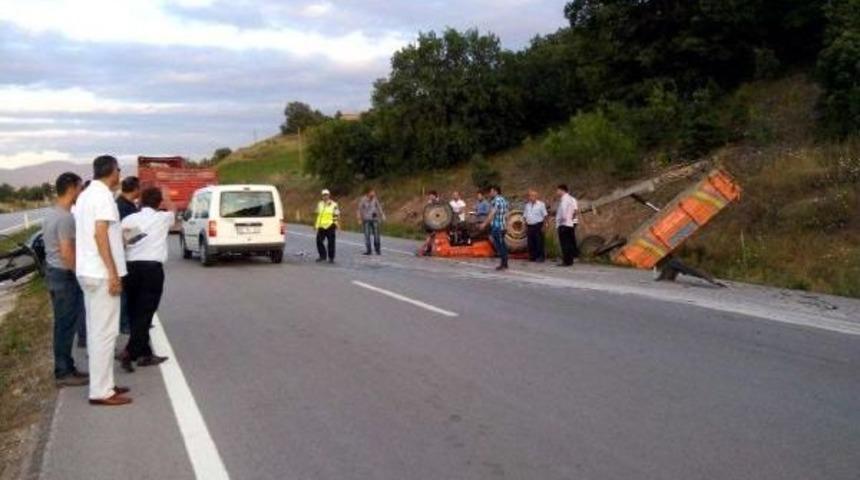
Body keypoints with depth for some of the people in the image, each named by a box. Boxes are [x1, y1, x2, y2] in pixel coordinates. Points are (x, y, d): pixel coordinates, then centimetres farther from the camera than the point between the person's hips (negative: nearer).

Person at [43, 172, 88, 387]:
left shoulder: (51, 215, 13)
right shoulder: (65, 218, -19)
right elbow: (67, 253, -23)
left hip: (54, 272, 10)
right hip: (65, 275, -10)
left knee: (63, 325, 14)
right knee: (66, 326, -3)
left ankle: (65, 369, 20)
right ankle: (64, 373, 3)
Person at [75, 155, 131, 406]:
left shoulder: (86, 195, 15)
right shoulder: (103, 195, -13)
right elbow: (100, 233, -21)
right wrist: (113, 272, -22)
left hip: (88, 271, 10)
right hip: (101, 273, -10)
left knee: (97, 330, 14)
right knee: (105, 332, -6)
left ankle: (102, 384, 21)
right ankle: (101, 391, -3)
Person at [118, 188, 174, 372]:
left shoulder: (129, 219, 9)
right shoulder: (163, 218, 8)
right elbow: (173, 210, 32)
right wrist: (165, 196, 47)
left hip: (131, 267, 3)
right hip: (152, 267, -3)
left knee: (135, 313, 12)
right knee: (145, 313, -1)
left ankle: (145, 354, 18)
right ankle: (130, 352, -12)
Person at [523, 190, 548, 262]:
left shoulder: (541, 204, -1)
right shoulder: (527, 205, 12)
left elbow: (545, 215, -2)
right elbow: (525, 216, 16)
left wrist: (543, 226, -8)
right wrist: (526, 226, 9)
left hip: (538, 225, -5)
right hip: (529, 226, 5)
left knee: (539, 242, -5)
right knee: (531, 242, 4)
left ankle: (541, 257, 2)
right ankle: (532, 257, 13)